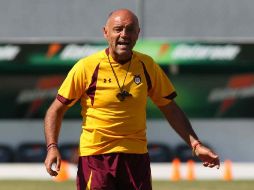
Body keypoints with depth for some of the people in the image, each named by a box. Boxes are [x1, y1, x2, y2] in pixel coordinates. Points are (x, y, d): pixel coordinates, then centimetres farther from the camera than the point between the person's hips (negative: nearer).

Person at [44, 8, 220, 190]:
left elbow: (171, 110, 13)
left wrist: (195, 144, 3)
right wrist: (52, 147, -16)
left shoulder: (147, 66, 4)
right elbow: (56, 110, -1)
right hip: (95, 156, -3)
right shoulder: (87, 67, -6)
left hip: (136, 156, 3)